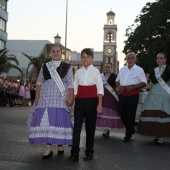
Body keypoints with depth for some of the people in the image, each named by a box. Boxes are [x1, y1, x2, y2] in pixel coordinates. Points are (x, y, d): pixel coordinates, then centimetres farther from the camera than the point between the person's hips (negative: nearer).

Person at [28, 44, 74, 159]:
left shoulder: (67, 67, 6)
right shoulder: (44, 67, 13)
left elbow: (70, 84, 1)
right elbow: (39, 82, 12)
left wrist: (71, 97, -8)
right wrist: (37, 97, 6)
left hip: (60, 98, -2)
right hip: (46, 97, 2)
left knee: (59, 120, -4)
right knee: (46, 121, -3)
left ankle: (60, 145, 14)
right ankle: (48, 148, 4)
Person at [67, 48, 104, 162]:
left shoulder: (95, 71, -2)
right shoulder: (78, 72, 7)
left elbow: (100, 89, -3)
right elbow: (75, 88, 11)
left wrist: (100, 104, -9)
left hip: (91, 101, -2)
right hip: (79, 101, 3)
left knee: (90, 127, 7)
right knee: (77, 126, -3)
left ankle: (89, 152, 20)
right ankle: (75, 153, 1)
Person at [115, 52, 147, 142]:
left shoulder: (139, 70, -1)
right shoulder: (122, 69, 15)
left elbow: (144, 83, -7)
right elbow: (117, 80, 22)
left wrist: (132, 87, -18)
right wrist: (119, 86, -1)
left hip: (133, 95, -5)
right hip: (122, 94, 5)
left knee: (130, 115, 0)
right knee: (122, 113, 9)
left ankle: (128, 135, 10)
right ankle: (131, 129, 31)